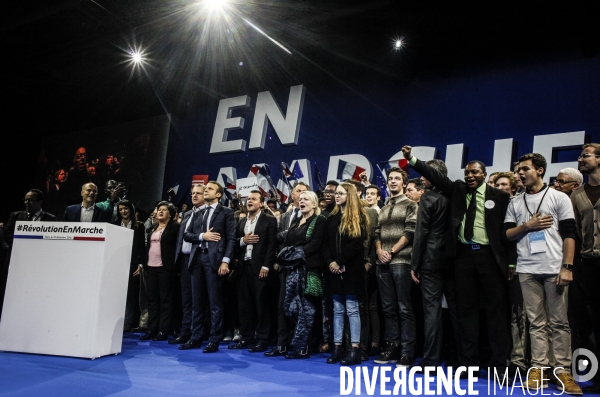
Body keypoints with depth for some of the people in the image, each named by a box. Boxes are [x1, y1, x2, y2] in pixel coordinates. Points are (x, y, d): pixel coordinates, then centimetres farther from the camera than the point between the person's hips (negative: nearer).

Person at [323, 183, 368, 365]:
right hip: (334, 269, 5)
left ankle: (355, 349, 1)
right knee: (337, 309, 8)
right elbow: (325, 243, 10)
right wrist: (330, 262, -6)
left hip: (351, 269, -5)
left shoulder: (358, 217, -2)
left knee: (352, 309, -3)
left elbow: (356, 243, -12)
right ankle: (337, 348, 12)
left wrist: (339, 262, -15)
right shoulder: (332, 218, 15)